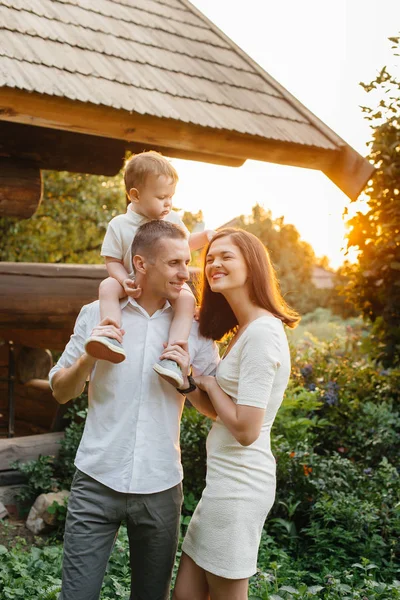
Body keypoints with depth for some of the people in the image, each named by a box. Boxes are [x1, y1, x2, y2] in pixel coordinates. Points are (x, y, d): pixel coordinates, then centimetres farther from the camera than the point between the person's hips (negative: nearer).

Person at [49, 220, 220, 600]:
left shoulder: (195, 329, 1)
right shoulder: (97, 315, -1)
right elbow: (60, 392, 4)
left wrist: (188, 378, -16)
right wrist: (88, 358, -16)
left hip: (161, 487, 1)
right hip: (97, 482, -1)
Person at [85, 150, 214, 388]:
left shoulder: (173, 219, 4)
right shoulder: (119, 225, -5)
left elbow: (185, 243, 21)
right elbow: (113, 261, -5)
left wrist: (204, 236, 2)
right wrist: (125, 281, -24)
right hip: (134, 286, -1)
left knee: (187, 299, -32)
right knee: (107, 286, -30)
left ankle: (171, 359, -40)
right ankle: (112, 340, -43)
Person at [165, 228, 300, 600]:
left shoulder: (262, 333, -18)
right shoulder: (245, 330, 11)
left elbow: (246, 429, -21)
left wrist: (207, 380, -8)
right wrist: (186, 378, -3)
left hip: (239, 483, -9)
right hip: (227, 480, 9)